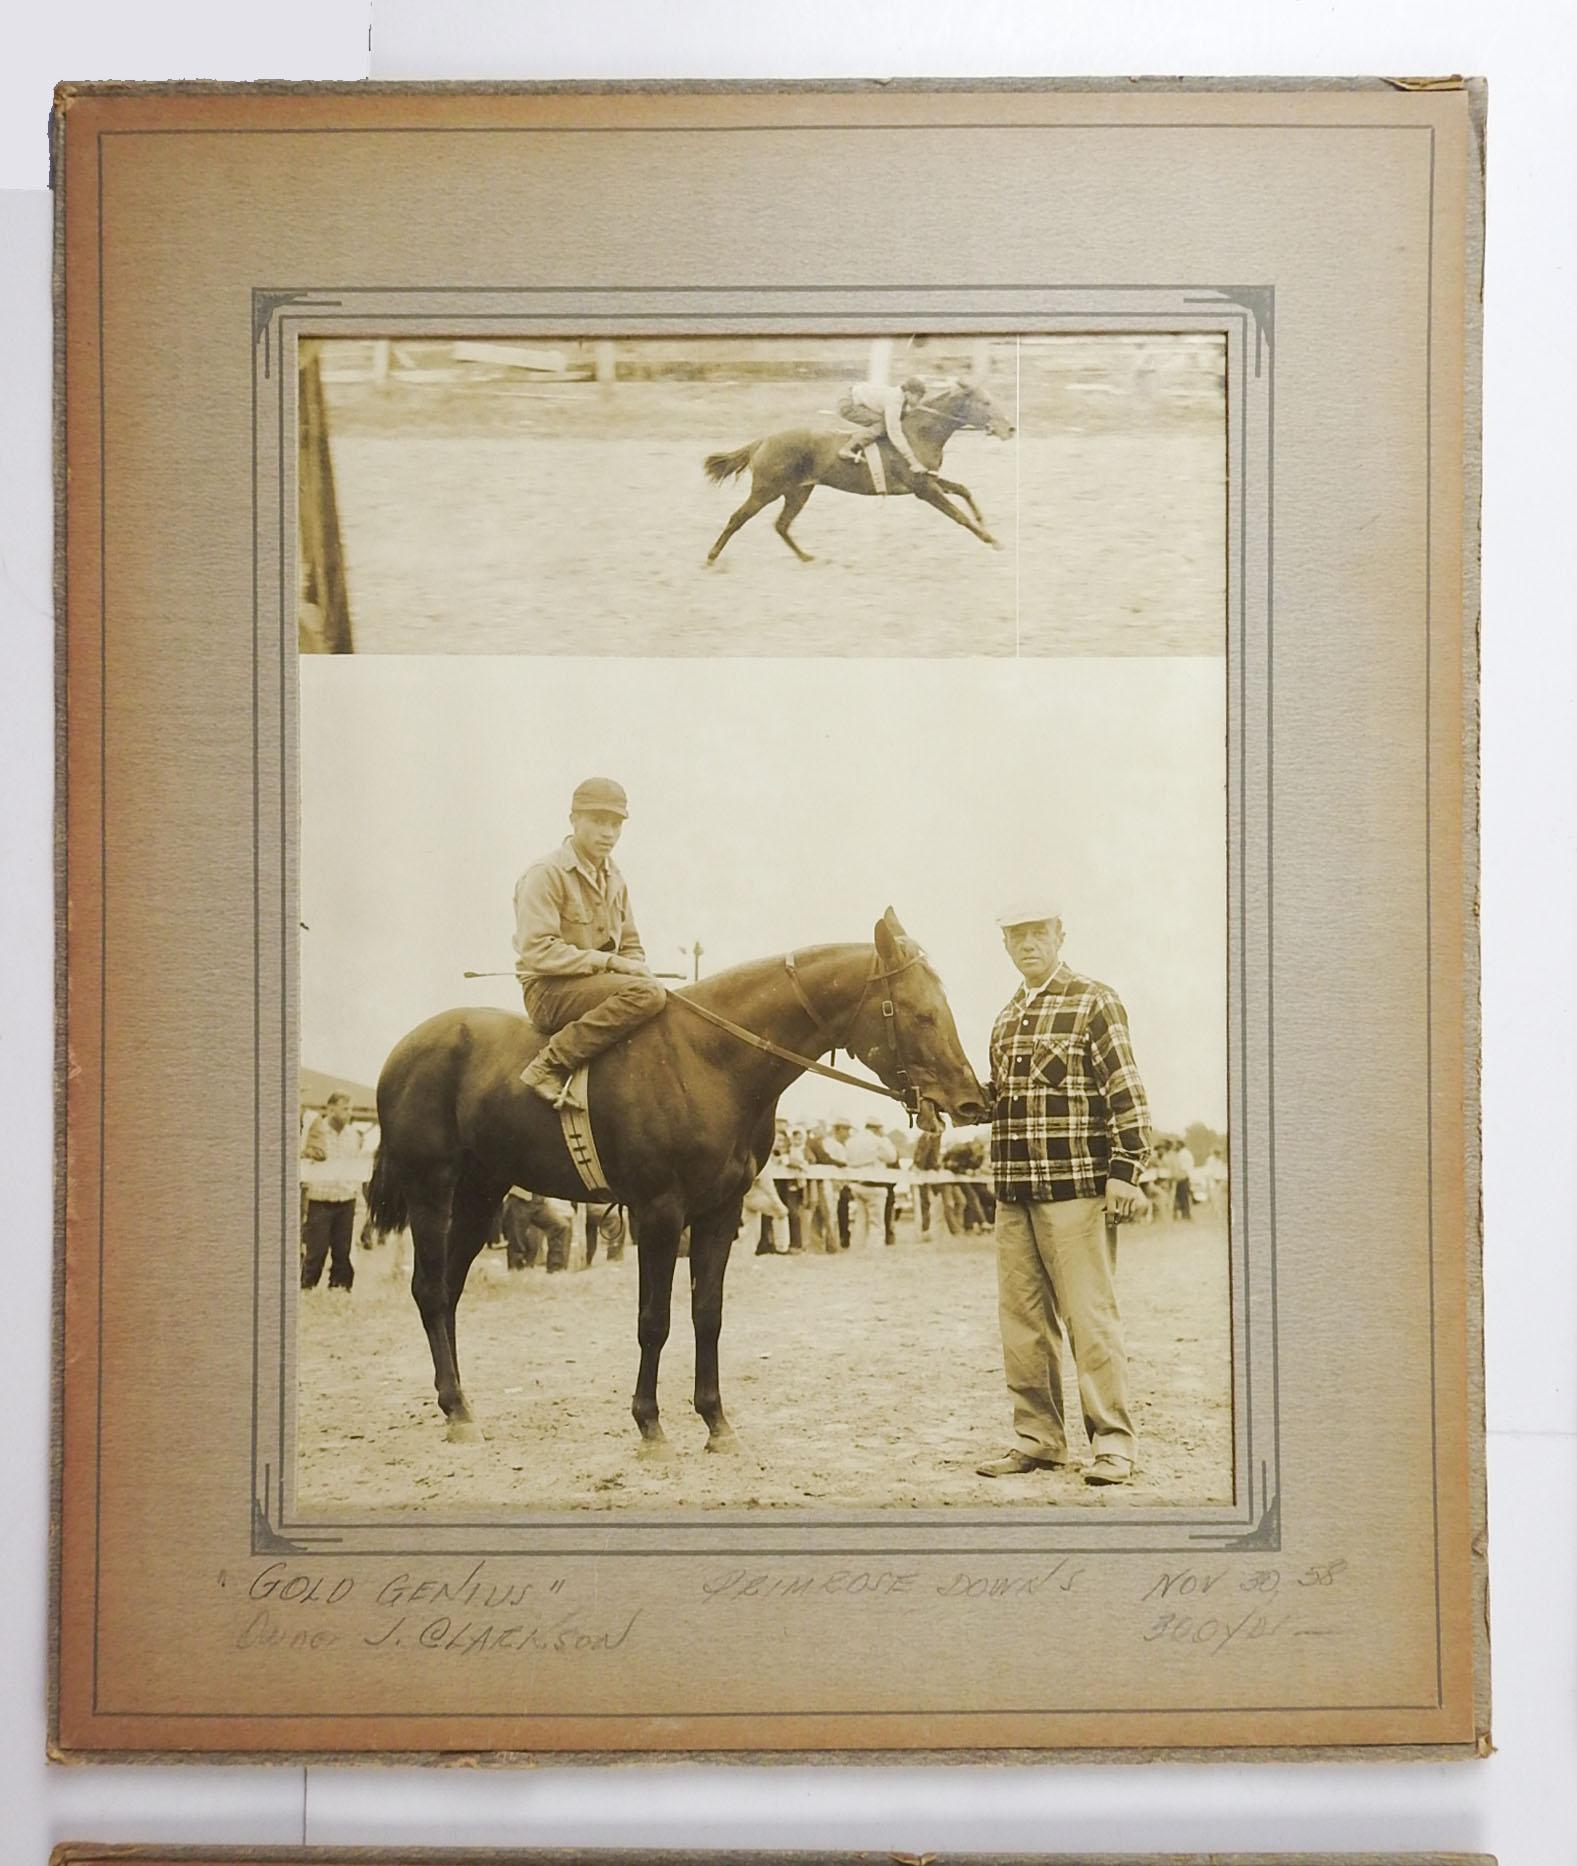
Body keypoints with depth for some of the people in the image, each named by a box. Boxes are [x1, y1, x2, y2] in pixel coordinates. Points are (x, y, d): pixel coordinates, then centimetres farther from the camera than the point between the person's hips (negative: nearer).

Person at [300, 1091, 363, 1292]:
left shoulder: (353, 1135, 11)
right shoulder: (316, 1131, -3)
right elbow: (302, 1163, -3)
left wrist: (356, 1186, 3)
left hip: (347, 1201, 4)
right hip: (320, 1200, -4)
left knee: (343, 1251, 6)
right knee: (316, 1251, -3)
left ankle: (338, 1287, 14)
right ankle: (306, 1288, 5)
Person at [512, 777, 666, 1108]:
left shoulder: (615, 881, 15)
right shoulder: (545, 875, -9)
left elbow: (631, 947, 21)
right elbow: (537, 951, -19)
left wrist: (636, 969, -4)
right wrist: (608, 961, -21)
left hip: (597, 984, 8)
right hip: (548, 991, -8)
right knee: (647, 994, -30)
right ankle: (550, 1066, -30)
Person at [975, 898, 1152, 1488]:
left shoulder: (1094, 1002, -3)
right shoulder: (1006, 1017, 18)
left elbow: (1127, 1094, -9)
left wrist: (1124, 1172, -16)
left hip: (1076, 1187, -7)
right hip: (1013, 1193, 7)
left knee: (1090, 1316, -4)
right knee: (1022, 1321, 9)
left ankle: (1112, 1442, 3)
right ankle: (1038, 1438, 17)